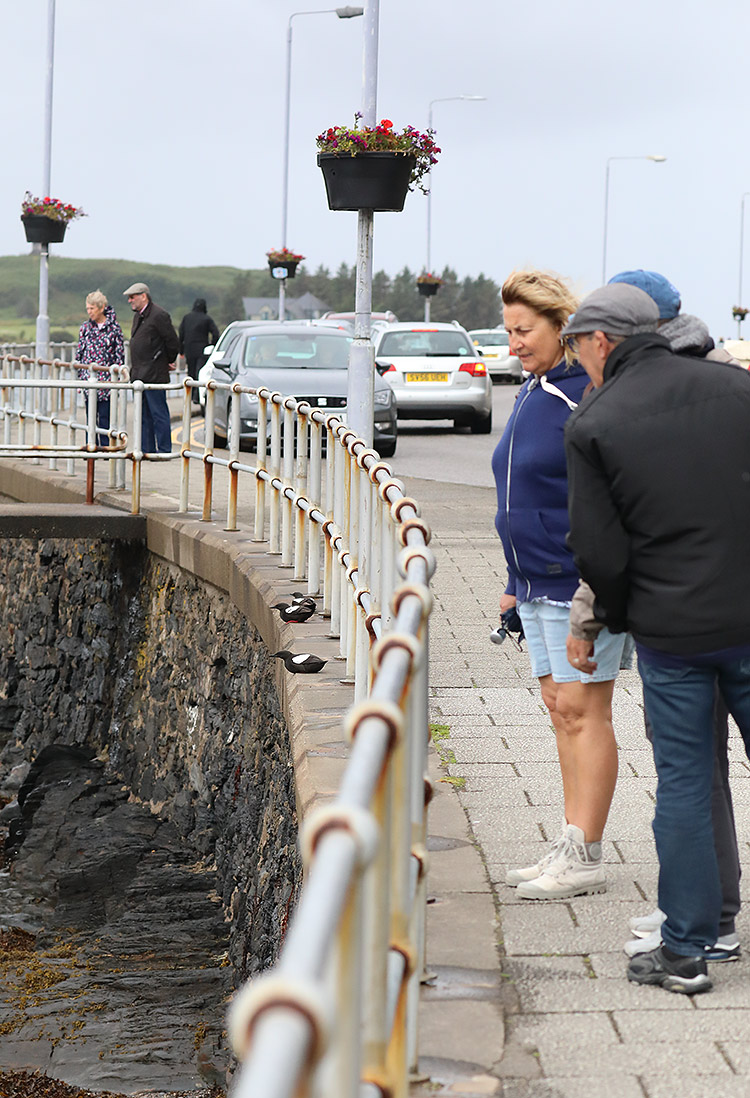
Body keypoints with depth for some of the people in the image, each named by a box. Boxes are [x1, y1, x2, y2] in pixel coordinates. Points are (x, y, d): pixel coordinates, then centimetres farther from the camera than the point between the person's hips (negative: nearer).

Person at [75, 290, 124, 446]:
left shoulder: (114, 328, -1)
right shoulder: (85, 327, 8)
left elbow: (120, 354, 1)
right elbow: (79, 352, 13)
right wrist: (78, 374, 8)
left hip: (106, 378, -3)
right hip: (89, 377, 3)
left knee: (105, 415, -3)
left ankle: (106, 447, 3)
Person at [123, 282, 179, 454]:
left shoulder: (159, 315, -12)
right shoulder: (138, 316, 16)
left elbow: (173, 342, -11)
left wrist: (168, 362, 1)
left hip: (153, 375, -9)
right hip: (139, 375, 9)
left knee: (158, 413, -6)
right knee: (144, 415, 11)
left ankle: (164, 450, -3)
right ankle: (147, 450, 16)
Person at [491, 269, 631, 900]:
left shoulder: (590, 396, -15)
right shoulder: (533, 392, 14)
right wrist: (517, 582, 22)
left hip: (582, 581, -9)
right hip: (540, 581, 9)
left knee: (583, 710, -5)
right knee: (560, 707, 11)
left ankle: (586, 860, 1)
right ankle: (571, 848, 17)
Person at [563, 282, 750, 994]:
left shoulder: (591, 426, -6)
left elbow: (600, 554, -8)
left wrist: (617, 614, 11)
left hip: (670, 632, -2)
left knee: (683, 783, 8)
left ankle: (684, 951, 14)